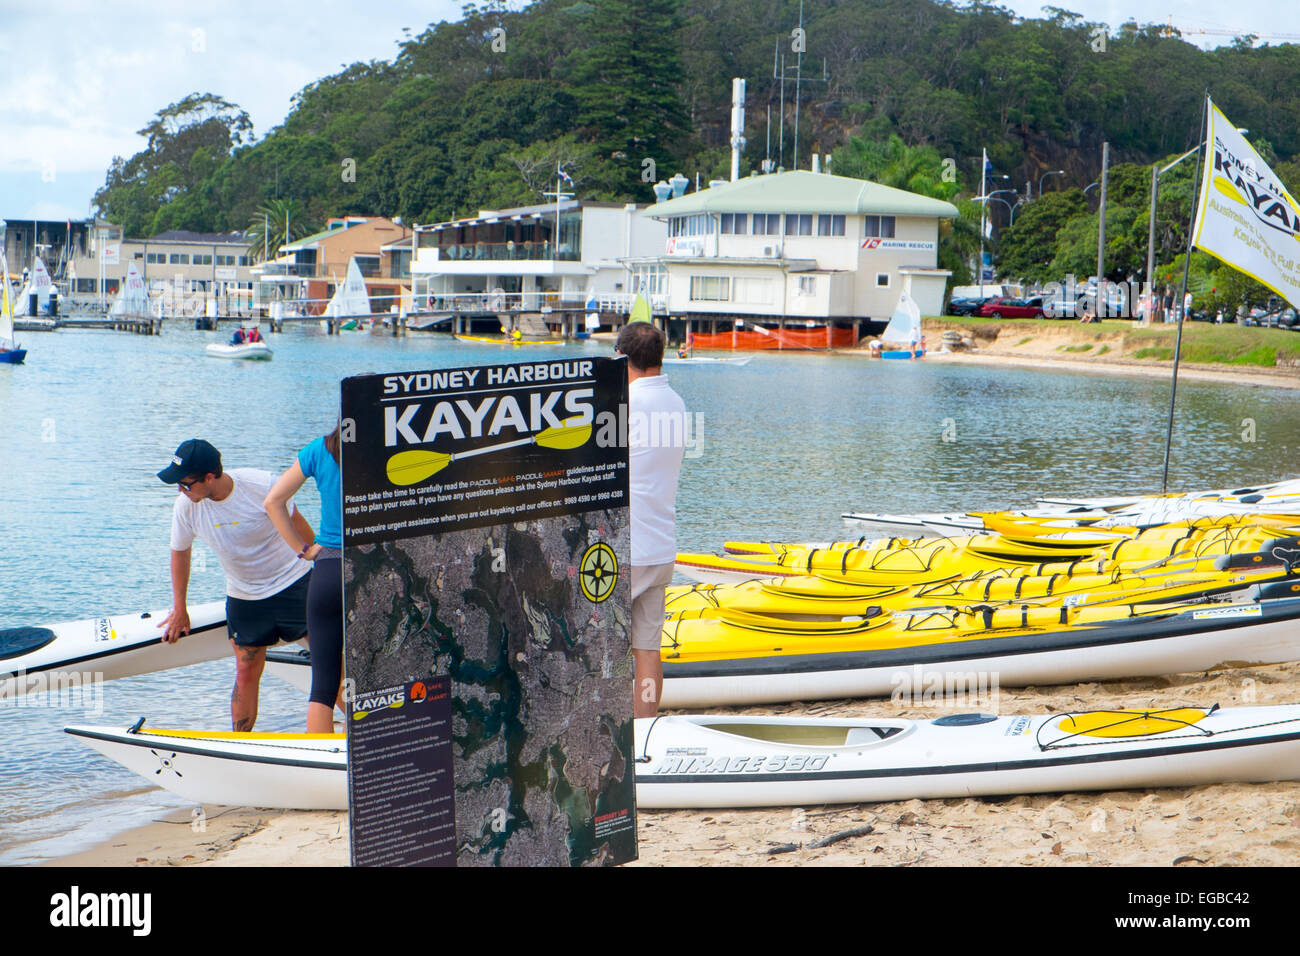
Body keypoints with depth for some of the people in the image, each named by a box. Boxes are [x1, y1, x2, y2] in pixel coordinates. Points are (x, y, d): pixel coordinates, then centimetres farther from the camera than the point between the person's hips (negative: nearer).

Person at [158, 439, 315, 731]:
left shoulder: (262, 485, -23)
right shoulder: (185, 506, -13)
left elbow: (296, 524, -6)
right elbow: (180, 552, 6)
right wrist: (179, 609, 13)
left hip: (292, 582, -2)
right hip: (243, 597, 2)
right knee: (246, 674, 0)